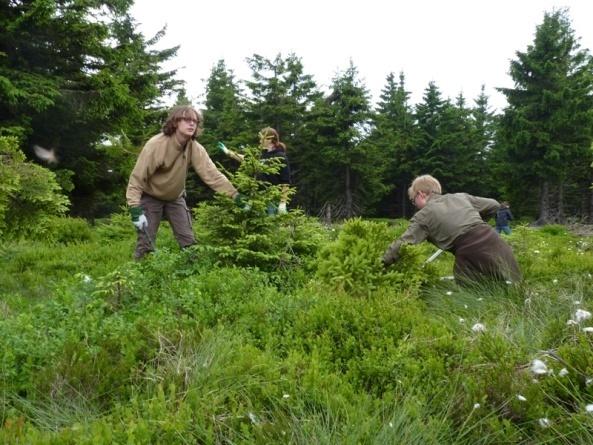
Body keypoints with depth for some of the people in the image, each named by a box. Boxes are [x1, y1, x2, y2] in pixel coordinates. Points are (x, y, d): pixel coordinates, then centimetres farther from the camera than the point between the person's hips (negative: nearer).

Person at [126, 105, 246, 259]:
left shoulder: (195, 149, -15)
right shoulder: (156, 144, -28)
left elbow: (212, 174, -20)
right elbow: (137, 177, -27)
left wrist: (235, 195, -31)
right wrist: (135, 209, -36)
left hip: (175, 197, 4)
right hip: (151, 197, -4)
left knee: (189, 241, 3)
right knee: (146, 243, -8)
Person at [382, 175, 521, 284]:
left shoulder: (423, 215, 6)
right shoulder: (461, 197, 20)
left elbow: (402, 244, 2)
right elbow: (494, 205, 27)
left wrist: (381, 264, 11)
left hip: (472, 256, -5)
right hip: (497, 244, 5)